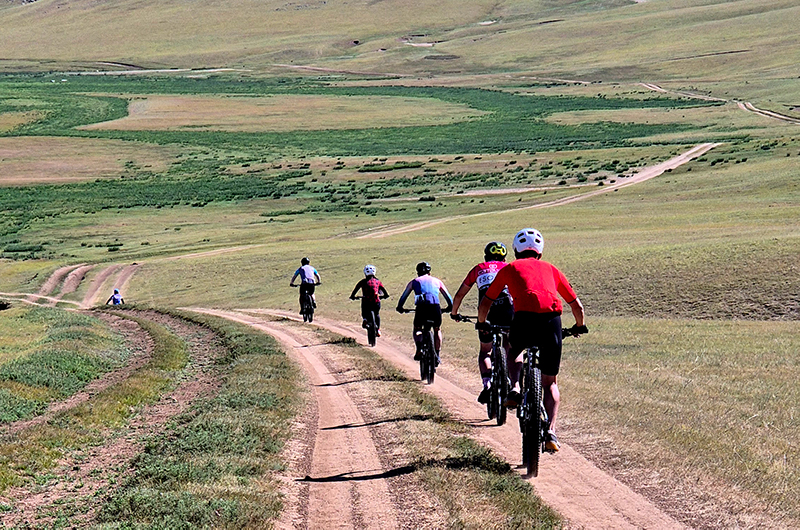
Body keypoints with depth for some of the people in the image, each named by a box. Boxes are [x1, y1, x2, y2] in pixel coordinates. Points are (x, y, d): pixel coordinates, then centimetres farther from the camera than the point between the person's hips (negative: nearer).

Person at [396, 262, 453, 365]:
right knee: (437, 330, 25)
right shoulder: (436, 281, 27)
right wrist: (450, 307, 44)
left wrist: (400, 308, 37)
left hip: (421, 306, -1)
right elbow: (448, 297, 29)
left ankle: (419, 348, -9)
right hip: (435, 306, 1)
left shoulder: (414, 281, 24)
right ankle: (437, 356, 18)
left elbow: (403, 297, 23)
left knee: (417, 329, 20)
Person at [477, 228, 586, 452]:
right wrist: (579, 326, 51)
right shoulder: (551, 269, 29)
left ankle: (514, 388, 10)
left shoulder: (509, 269, 24)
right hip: (552, 321, 1)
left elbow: (485, 303, 27)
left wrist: (481, 324, 47)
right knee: (549, 382, 16)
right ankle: (550, 432, 2)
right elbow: (576, 305, 32)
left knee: (514, 350, 35)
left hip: (524, 318, -1)